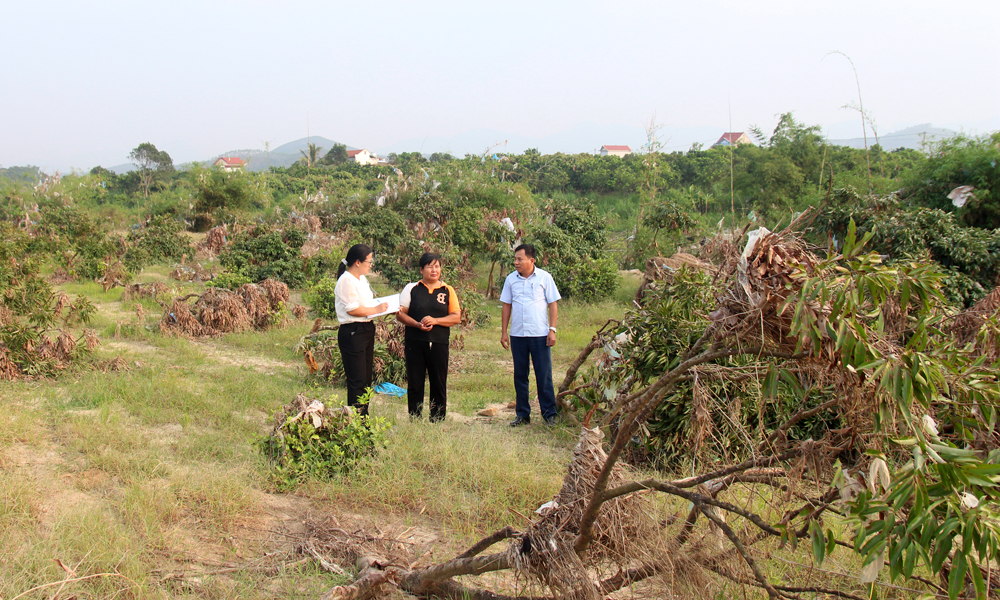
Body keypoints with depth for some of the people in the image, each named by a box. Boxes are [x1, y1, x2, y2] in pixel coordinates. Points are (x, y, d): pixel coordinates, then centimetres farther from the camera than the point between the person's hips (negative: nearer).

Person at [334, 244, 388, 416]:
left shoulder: (362, 279, 15)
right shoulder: (346, 280, -15)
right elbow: (352, 309, -20)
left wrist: (380, 306, 6)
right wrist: (376, 309, -12)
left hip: (367, 330, 10)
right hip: (352, 333, -10)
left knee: (366, 378, 15)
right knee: (357, 381, -7)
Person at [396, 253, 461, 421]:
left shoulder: (448, 291, 9)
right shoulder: (411, 288, 9)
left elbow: (456, 317, 3)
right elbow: (400, 314, 4)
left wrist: (435, 321, -12)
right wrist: (417, 324, -13)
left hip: (439, 344, 0)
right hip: (415, 343, 0)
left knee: (439, 384, 2)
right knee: (415, 384, 3)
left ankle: (438, 421, 11)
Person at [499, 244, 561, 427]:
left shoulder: (544, 277, -1)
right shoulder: (511, 279, 6)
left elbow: (553, 304, 1)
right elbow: (506, 306, 11)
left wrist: (552, 329, -6)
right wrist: (503, 332, 7)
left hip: (540, 334, -3)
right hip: (517, 335, 3)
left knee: (544, 375, -1)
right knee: (520, 376, 8)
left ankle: (550, 414, 8)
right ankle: (522, 414, 18)